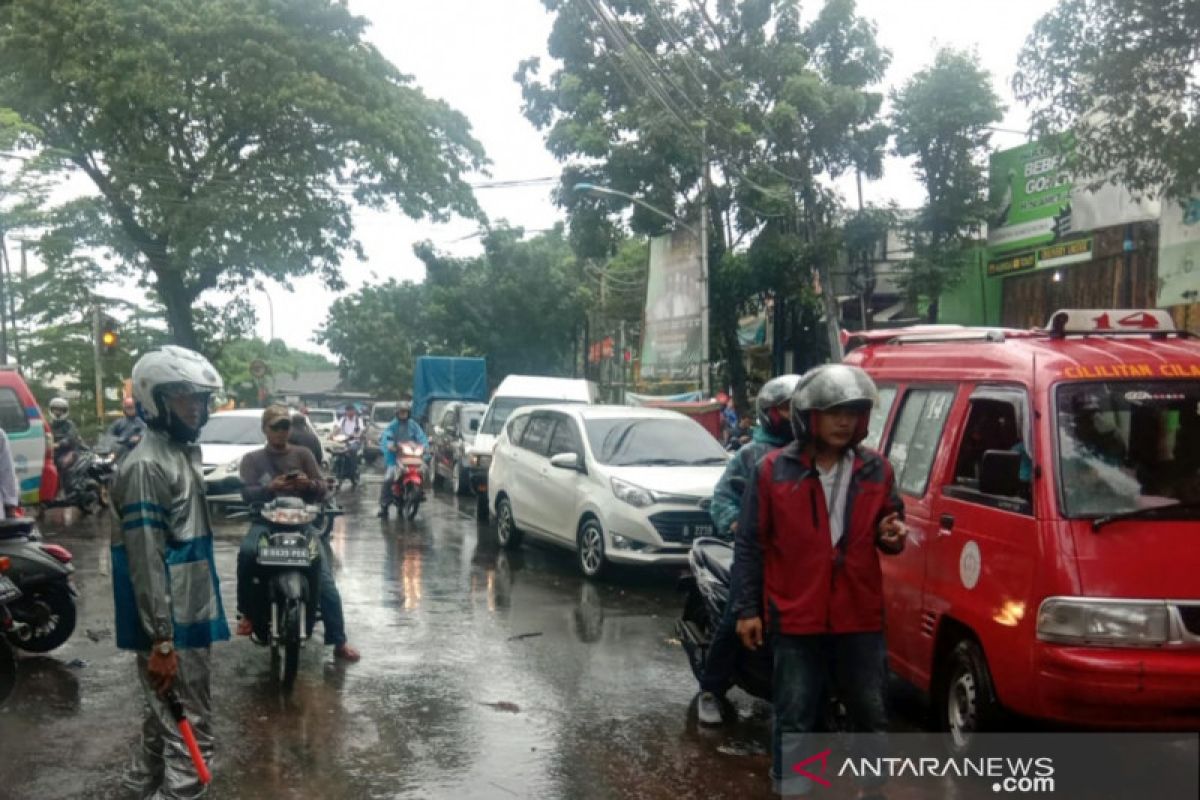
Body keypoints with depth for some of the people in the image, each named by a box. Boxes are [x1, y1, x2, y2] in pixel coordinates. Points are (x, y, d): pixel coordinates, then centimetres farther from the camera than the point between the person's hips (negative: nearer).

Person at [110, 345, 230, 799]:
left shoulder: (183, 453, 12)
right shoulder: (147, 465, -19)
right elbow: (145, 561, -23)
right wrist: (160, 640, -24)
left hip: (189, 617, 10)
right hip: (171, 626, -10)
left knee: (165, 718, 22)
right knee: (189, 729, -3)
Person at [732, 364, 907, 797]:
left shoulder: (876, 470, 3)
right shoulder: (774, 470, -6)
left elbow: (886, 526, 17)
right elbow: (749, 546, -2)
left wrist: (891, 534, -8)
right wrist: (747, 608, -5)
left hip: (861, 617, 3)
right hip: (795, 618, -3)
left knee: (871, 714, 17)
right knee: (795, 719, 6)